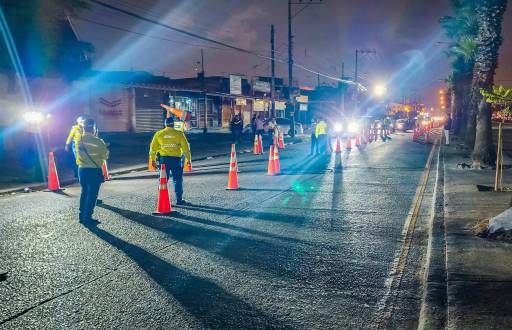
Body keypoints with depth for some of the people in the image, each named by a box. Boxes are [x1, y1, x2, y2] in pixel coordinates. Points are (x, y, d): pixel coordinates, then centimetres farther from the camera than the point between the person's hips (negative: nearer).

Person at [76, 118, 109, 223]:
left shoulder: (79, 141, 2)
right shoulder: (98, 141, -15)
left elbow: (79, 154, 12)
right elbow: (105, 156, -7)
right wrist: (105, 148, 12)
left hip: (82, 169, 6)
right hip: (94, 170, -6)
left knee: (84, 192, 17)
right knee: (92, 194, 2)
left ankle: (82, 215, 22)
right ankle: (87, 217, 3)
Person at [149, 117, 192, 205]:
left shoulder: (158, 134, 5)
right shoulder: (179, 134, -1)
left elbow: (153, 147, 8)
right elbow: (185, 148, -1)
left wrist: (153, 160, 16)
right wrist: (188, 159, 6)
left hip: (163, 159, 2)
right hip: (176, 159, -2)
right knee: (177, 180, 6)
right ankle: (179, 200, 9)